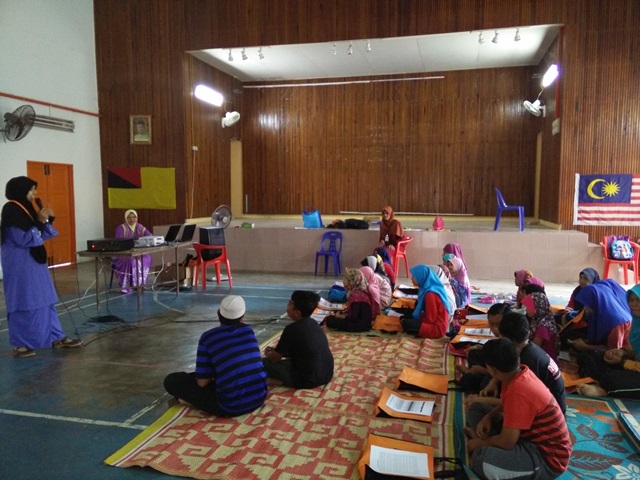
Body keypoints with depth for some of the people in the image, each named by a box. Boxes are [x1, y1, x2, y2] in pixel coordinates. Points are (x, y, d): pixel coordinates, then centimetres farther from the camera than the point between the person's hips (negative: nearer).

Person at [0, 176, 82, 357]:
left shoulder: (27, 208, 11)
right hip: (20, 264, -9)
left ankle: (57, 338, 18)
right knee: (23, 303, -1)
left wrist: (47, 221, 0)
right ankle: (20, 344, 11)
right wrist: (40, 222, -16)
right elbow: (23, 239, -19)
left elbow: (40, 236, 14)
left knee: (45, 300, 11)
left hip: (33, 261, 9)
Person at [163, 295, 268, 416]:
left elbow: (202, 382, -3)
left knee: (171, 380, 8)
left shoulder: (208, 337, -4)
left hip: (231, 406, -4)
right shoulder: (248, 330, 8)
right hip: (259, 398, 5)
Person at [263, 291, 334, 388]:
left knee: (263, 362, 3)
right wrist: (275, 351, 23)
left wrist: (267, 354, 18)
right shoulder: (313, 323, 5)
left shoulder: (292, 329, -18)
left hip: (306, 380, -8)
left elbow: (275, 358, -4)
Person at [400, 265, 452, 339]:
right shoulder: (427, 288, 4)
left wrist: (417, 320, -5)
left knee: (406, 324, -19)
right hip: (434, 322, 10)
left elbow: (430, 319, -20)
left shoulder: (430, 294, -24)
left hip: (437, 328, -10)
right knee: (405, 318, 12)